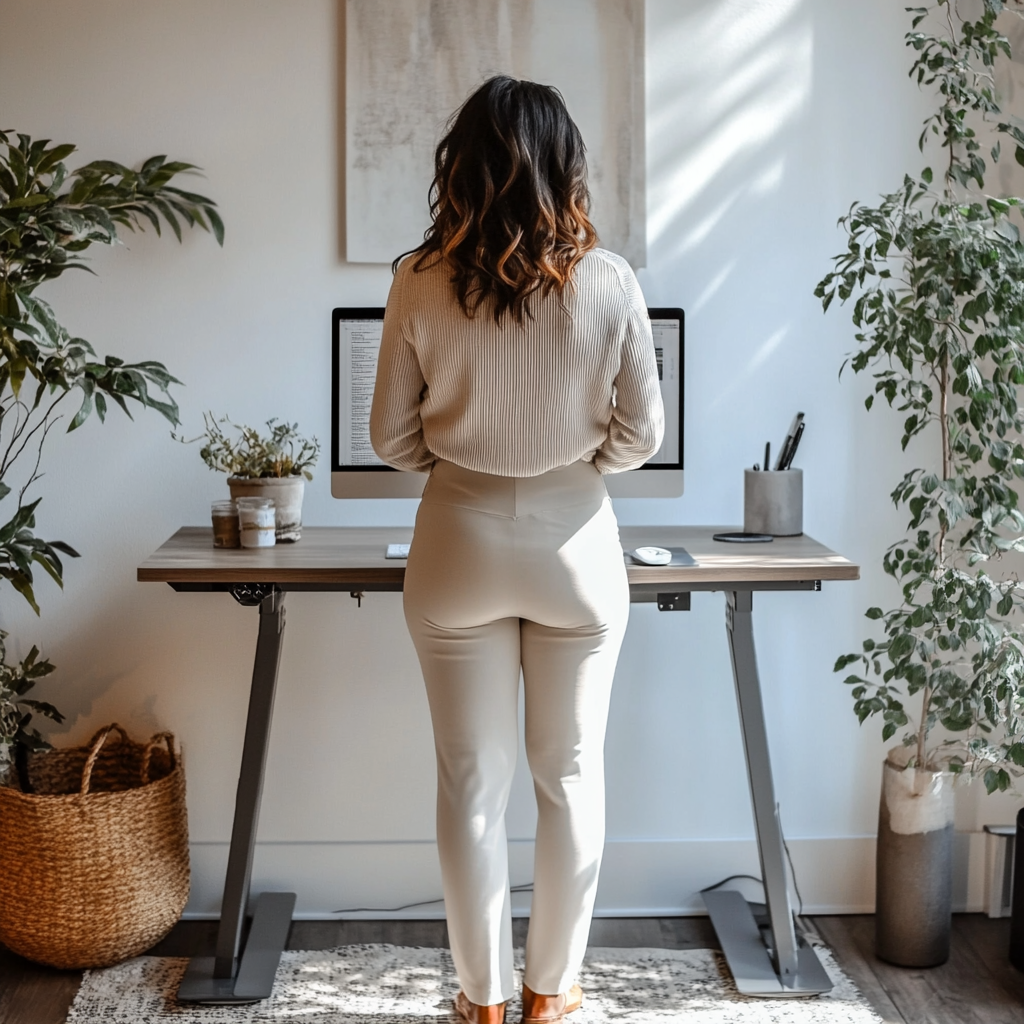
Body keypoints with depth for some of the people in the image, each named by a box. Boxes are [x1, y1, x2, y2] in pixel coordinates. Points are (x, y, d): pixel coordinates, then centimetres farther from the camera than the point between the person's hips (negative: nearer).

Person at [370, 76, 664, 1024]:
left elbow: (392, 434, -3)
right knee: (571, 775, 14)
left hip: (459, 544, 0)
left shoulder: (421, 282, -9)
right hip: (574, 544, 0)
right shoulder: (608, 282, -10)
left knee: (472, 781, 10)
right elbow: (641, 432, -4)